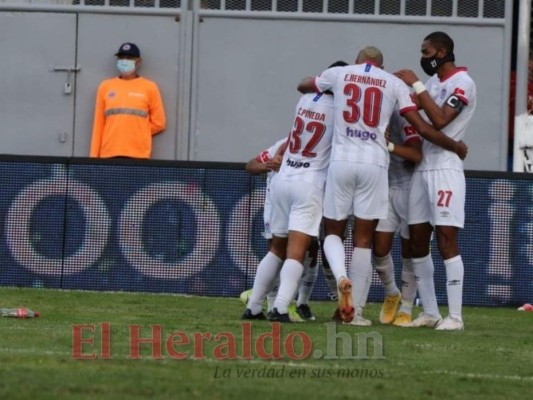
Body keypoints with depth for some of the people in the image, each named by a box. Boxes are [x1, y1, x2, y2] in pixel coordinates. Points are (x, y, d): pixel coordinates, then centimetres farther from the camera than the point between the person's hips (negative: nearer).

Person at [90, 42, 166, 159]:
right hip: (109, 155, 2)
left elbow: (158, 123, 8)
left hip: (138, 156, -2)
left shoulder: (149, 88, 7)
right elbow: (98, 124, 11)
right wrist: (94, 156, 6)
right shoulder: (105, 87, 13)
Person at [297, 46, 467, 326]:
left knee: (333, 231, 14)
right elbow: (423, 128, 3)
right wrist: (457, 148, 17)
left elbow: (303, 86, 29)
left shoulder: (339, 74, 9)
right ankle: (353, 310, 4)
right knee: (363, 238, 6)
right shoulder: (394, 84, 7)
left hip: (341, 161, 0)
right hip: (374, 164, 0)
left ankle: (341, 276, -17)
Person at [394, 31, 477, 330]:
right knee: (418, 241, 7)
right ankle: (431, 313, 13)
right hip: (422, 168, 9)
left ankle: (456, 316, -11)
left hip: (445, 168, -9)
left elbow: (440, 120, -20)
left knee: (447, 241, -11)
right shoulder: (435, 82, 17)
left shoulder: (462, 83, -9)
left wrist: (416, 85, -17)